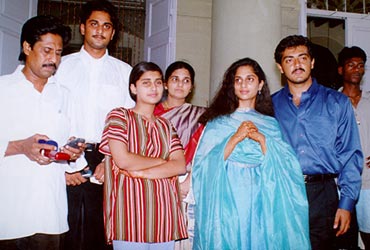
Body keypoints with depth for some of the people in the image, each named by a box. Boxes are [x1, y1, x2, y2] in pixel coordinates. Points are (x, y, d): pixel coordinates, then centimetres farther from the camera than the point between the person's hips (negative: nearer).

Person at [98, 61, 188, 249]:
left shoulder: (165, 125, 16)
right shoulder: (119, 116, 2)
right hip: (130, 211, -4)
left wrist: (141, 172, -10)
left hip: (163, 211, 5)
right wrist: (161, 161, 0)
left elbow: (180, 165, 2)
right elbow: (122, 160, -12)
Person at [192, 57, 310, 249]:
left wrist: (261, 139, -13)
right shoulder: (218, 122, 4)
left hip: (260, 205, 1)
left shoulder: (271, 124, 9)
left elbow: (285, 167, -1)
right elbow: (204, 166, -6)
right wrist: (235, 138, -15)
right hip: (227, 203, -1)